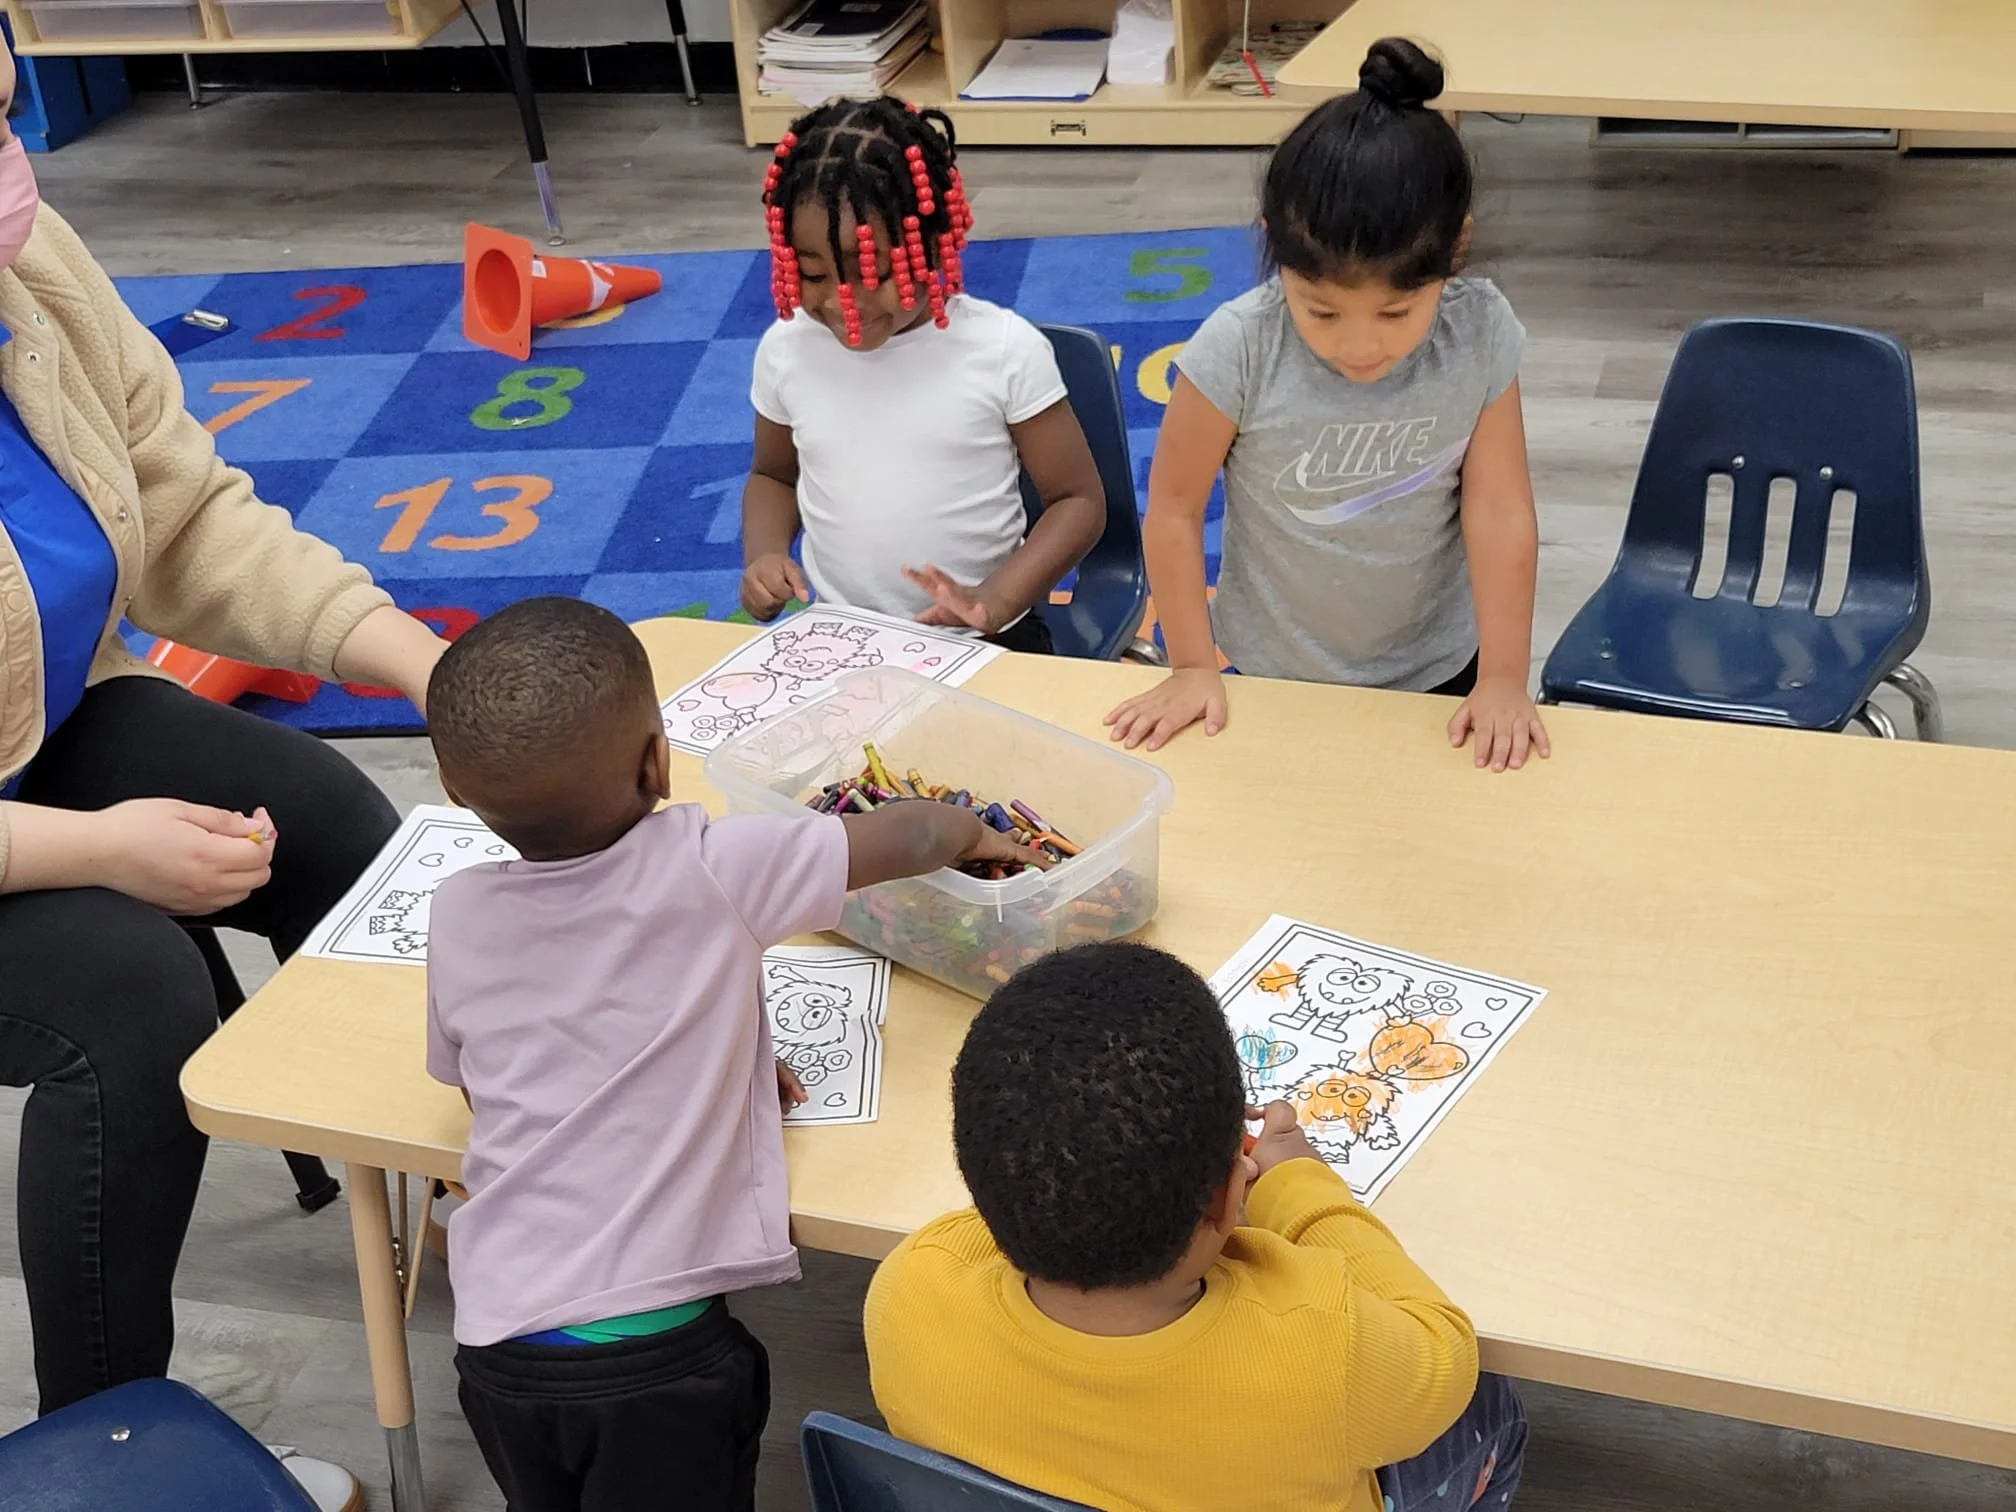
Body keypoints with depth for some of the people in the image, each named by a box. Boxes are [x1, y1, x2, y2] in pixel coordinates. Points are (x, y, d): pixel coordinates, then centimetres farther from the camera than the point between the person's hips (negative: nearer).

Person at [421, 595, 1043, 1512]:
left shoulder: (458, 918, -2)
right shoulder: (710, 871, -13)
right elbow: (905, 836, 2)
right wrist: (971, 831, 25)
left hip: (498, 1339, 4)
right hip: (659, 1346, -4)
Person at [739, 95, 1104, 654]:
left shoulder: (1006, 351, -11)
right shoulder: (786, 350, -2)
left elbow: (1078, 499, -3)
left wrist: (995, 601, -17)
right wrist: (763, 555, -4)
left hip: (982, 641, -2)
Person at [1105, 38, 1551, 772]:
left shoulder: (1481, 334, -20)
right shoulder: (1239, 349, -26)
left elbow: (1500, 510, -13)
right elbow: (1175, 506, -14)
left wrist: (1504, 678, -13)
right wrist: (1192, 665, -8)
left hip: (1438, 667, 1)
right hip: (1275, 676, -1)